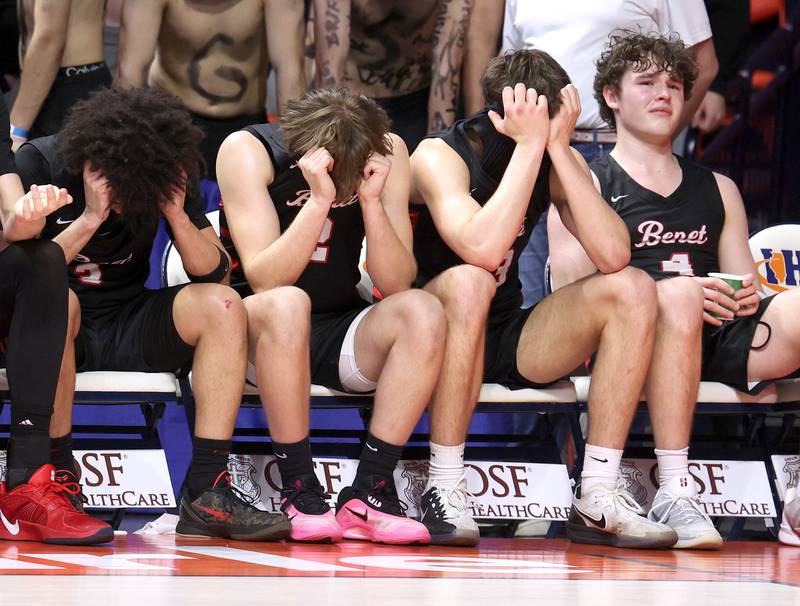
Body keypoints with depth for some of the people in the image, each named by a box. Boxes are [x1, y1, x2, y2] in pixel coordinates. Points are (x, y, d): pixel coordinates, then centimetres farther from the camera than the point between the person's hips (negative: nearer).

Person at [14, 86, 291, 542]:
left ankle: (207, 494, -25)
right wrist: (90, 219, -26)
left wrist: (178, 214, -20)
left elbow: (215, 273, -3)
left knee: (223, 305, -20)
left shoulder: (167, 177, -1)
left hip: (128, 332, 4)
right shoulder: (38, 164, -11)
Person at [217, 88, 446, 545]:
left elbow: (397, 285, -12)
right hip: (258, 331, -3)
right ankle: (299, 491, -28)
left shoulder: (388, 152, -6)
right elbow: (264, 281, -24)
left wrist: (371, 200, -26)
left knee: (423, 312, -26)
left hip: (341, 334, 4)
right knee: (287, 305, -38)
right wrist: (319, 199, -33)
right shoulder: (248, 151, -15)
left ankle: (370, 492, -25)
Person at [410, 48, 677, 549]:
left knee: (633, 290, -13)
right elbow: (482, 249, -37)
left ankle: (598, 498, -16)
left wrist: (558, 146, -23)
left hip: (505, 339, 6)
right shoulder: (440, 157, -18)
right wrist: (530, 145, -31)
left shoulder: (556, 162, -3)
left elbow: (613, 256, -19)